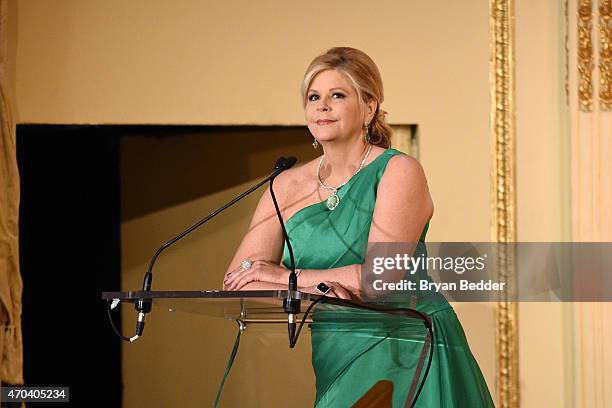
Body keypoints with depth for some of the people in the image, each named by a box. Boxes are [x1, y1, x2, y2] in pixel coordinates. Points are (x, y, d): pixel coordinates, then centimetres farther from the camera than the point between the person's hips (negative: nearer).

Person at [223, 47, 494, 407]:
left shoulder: (399, 172, -6)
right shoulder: (288, 187, 8)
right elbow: (236, 282, 1)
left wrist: (286, 276, -8)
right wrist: (306, 291, -18)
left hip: (406, 354, -4)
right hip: (332, 360, 4)